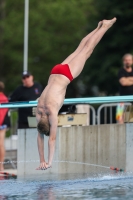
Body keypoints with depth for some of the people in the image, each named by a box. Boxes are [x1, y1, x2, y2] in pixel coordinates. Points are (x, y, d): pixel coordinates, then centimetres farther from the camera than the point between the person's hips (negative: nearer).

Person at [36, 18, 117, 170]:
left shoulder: (52, 111, -29)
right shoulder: (39, 111, -15)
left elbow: (52, 138, -29)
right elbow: (40, 137, -8)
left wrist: (49, 162, -29)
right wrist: (41, 160, -11)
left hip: (65, 73, -3)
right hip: (57, 72, 3)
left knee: (86, 50, 14)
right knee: (80, 49, 23)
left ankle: (105, 26, 28)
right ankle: (100, 27, 42)